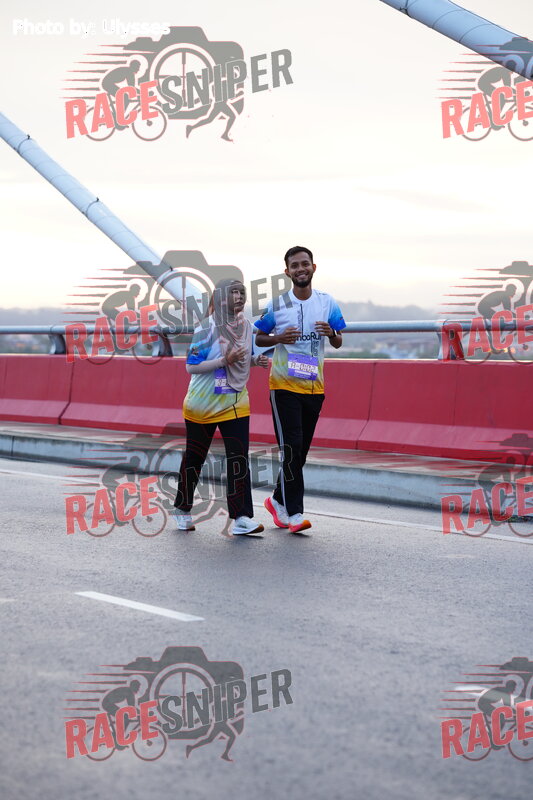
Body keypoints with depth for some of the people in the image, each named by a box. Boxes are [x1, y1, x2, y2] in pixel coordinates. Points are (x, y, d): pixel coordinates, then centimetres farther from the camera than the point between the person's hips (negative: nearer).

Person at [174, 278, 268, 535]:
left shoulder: (246, 326, 5)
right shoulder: (208, 328, -14)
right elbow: (191, 366, -17)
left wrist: (256, 360, -4)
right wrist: (225, 360, -26)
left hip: (235, 403, 4)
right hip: (203, 405, -4)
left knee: (239, 458, -7)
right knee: (194, 457, 9)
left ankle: (241, 517, -9)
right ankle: (183, 510, 26)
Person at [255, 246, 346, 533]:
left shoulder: (327, 302, 4)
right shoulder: (276, 304, -2)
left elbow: (338, 343, 10)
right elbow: (259, 339, 7)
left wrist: (331, 333, -13)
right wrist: (279, 338, -14)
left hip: (314, 387, 4)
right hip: (284, 385, -4)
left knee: (300, 450, 10)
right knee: (291, 448, -11)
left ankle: (278, 500, 28)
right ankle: (293, 513, -8)